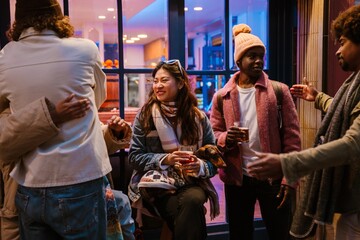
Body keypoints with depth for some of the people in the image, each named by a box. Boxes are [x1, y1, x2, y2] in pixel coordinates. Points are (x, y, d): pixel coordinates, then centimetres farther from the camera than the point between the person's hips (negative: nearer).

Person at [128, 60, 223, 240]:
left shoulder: (198, 117, 4)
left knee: (193, 201, -33)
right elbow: (134, 156, -1)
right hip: (157, 185, -1)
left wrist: (200, 167, -16)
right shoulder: (145, 115, 2)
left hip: (191, 183, 2)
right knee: (189, 215, -31)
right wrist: (165, 159, -16)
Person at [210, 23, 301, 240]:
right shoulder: (222, 97, 3)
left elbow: (292, 138, -4)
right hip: (237, 179, 2)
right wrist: (225, 139, -17)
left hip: (273, 177, -1)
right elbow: (213, 135, 7)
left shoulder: (279, 91, -1)